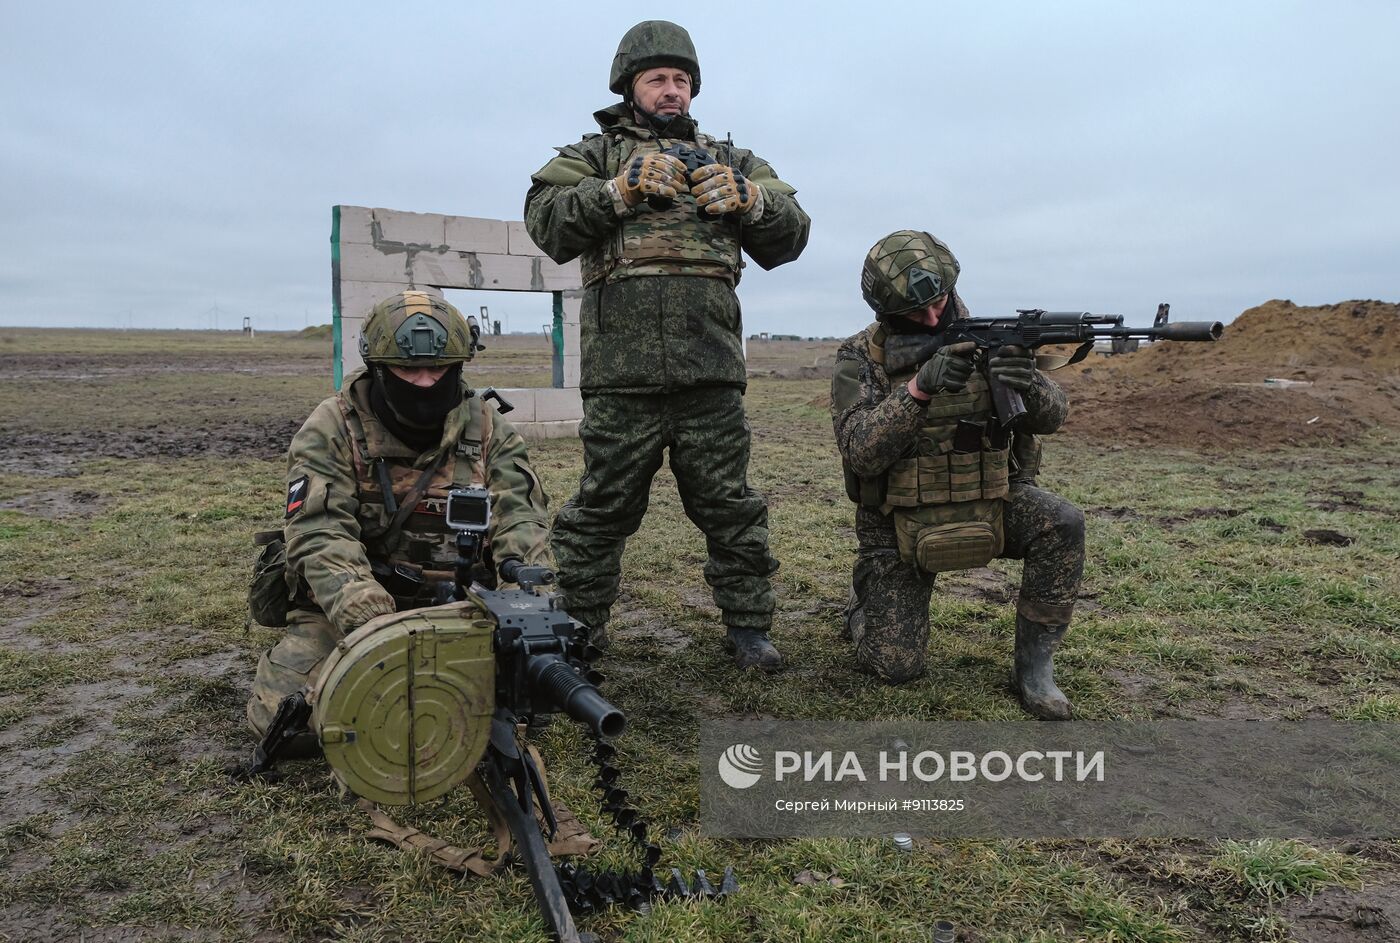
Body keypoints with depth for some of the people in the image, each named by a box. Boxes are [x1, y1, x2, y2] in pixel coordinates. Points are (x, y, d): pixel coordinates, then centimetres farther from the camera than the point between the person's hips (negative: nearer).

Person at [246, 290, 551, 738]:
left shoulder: (487, 430, 1)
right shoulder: (333, 429, -7)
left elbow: (520, 517, -6)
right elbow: (320, 533, -18)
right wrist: (365, 615, -34)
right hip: (343, 610, -1)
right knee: (281, 711, -19)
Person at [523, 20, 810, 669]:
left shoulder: (727, 159, 21)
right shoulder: (596, 155, 15)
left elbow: (791, 236, 12)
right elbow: (547, 223, -3)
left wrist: (746, 196, -6)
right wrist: (623, 188, -12)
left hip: (712, 374, 2)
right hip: (620, 377, -2)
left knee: (731, 508, 7)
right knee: (602, 510, 6)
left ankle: (747, 626, 20)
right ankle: (578, 628, 21)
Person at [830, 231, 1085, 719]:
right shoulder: (860, 360, -11)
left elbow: (1050, 415, -11)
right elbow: (861, 453, -24)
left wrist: (1030, 385, -35)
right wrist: (919, 387, -37)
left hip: (990, 504, 2)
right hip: (901, 522, -2)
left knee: (1062, 523, -28)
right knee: (896, 667, -6)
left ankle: (1034, 664, -9)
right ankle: (867, 601, 29)